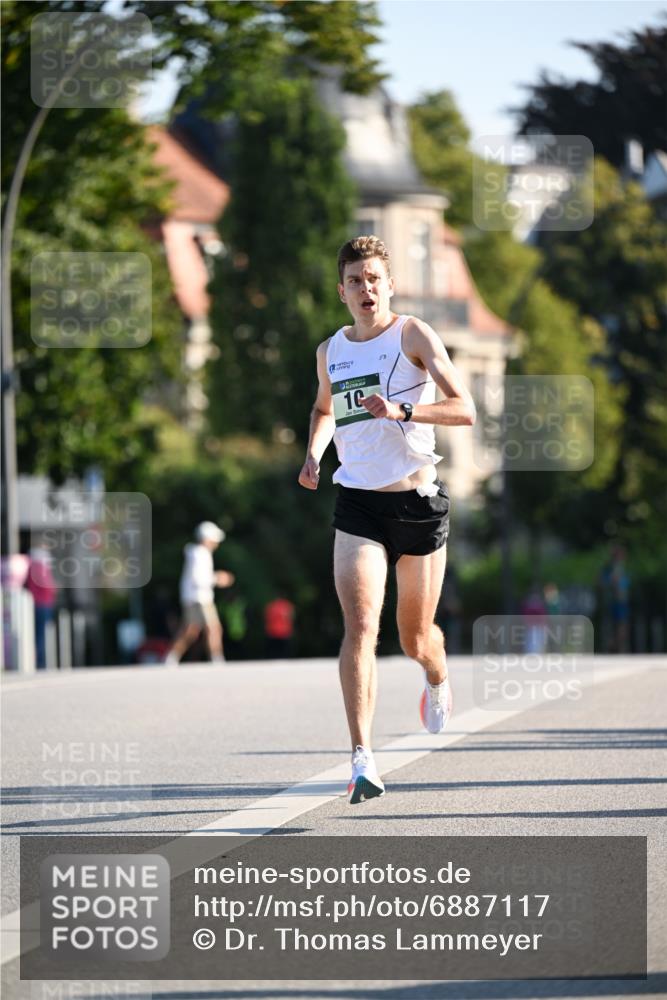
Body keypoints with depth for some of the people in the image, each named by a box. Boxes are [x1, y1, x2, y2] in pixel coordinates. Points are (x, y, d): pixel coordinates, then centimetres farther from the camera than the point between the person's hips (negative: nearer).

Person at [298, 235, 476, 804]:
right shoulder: (330, 351, 9)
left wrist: (401, 411, -28)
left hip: (420, 502, -2)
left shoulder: (413, 335, -5)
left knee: (415, 637, 12)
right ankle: (363, 762, -24)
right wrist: (314, 454, 10)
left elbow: (464, 409, -13)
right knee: (360, 628, -17)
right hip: (358, 506, 2)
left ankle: (437, 680, 50)